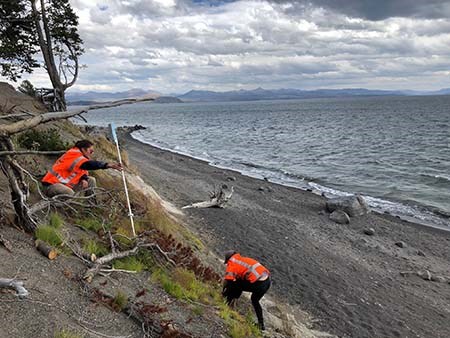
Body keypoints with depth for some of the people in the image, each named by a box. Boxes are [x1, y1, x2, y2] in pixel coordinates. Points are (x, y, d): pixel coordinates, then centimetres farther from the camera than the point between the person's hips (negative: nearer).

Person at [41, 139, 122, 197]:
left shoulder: (78, 156, 7)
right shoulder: (74, 154, -21)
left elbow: (84, 171, 12)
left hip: (65, 184, 10)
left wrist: (84, 179, -13)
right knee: (70, 193, -38)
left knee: (91, 180, 4)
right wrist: (109, 165, -49)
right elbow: (89, 164, -39)